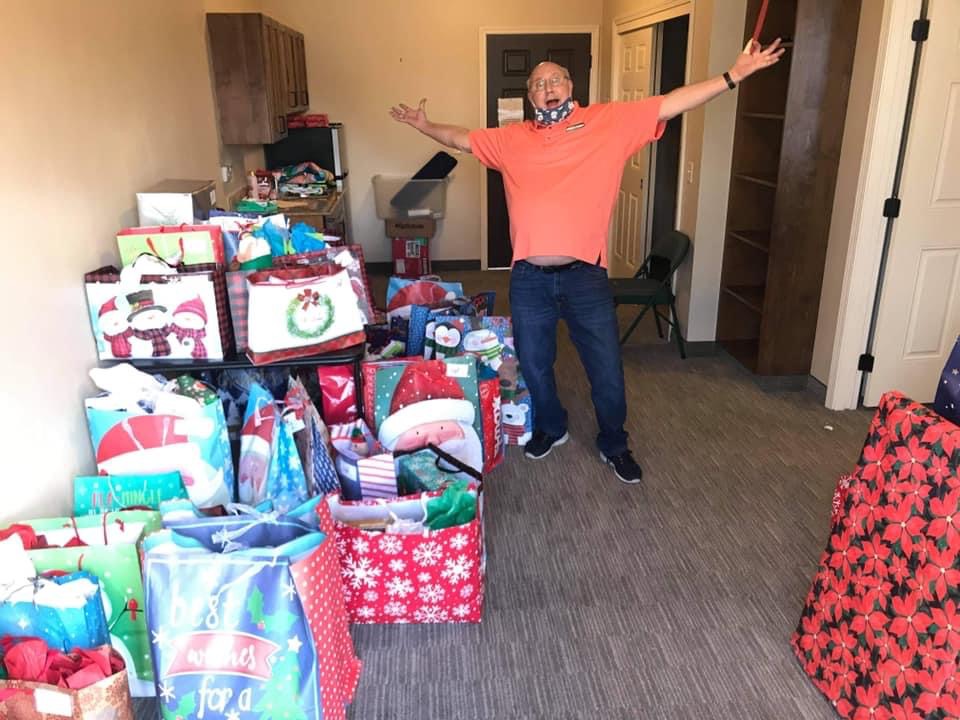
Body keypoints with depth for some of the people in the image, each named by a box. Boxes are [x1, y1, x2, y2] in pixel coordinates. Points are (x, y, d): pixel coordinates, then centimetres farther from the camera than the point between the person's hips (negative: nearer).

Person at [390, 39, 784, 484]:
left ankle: (614, 446, 31)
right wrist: (424, 125, 19)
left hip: (585, 277, -2)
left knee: (607, 371, 8)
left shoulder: (609, 123, 2)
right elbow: (461, 138, 22)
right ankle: (550, 428, 43)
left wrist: (735, 75, -7)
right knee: (534, 366, 17)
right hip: (529, 280, 2)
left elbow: (670, 104, -2)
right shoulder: (511, 139, 9)